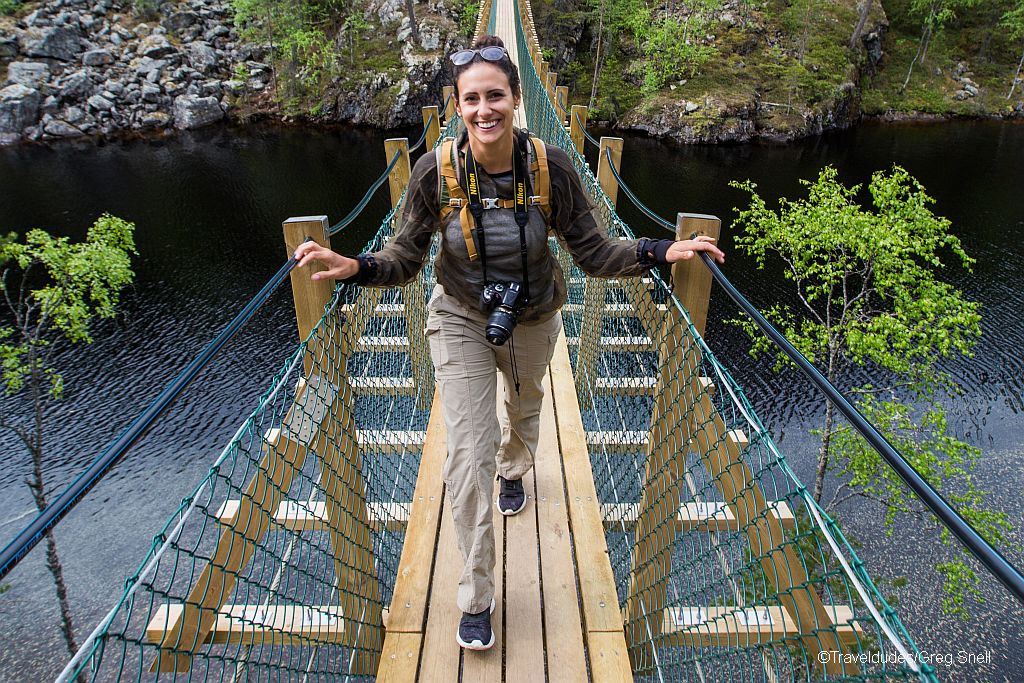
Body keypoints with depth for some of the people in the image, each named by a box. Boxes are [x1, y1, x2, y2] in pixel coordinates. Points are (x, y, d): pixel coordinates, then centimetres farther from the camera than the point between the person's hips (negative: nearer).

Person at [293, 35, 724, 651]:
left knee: (525, 405, 30)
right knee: (469, 453, -7)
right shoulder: (436, 172, -22)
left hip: (533, 320, 2)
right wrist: (355, 267, -32)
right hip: (461, 321, -1)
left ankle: (514, 471, 69)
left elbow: (593, 252, -13)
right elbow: (406, 260, -14)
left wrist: (661, 252, -25)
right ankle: (477, 599, 12)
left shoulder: (552, 166, -21)